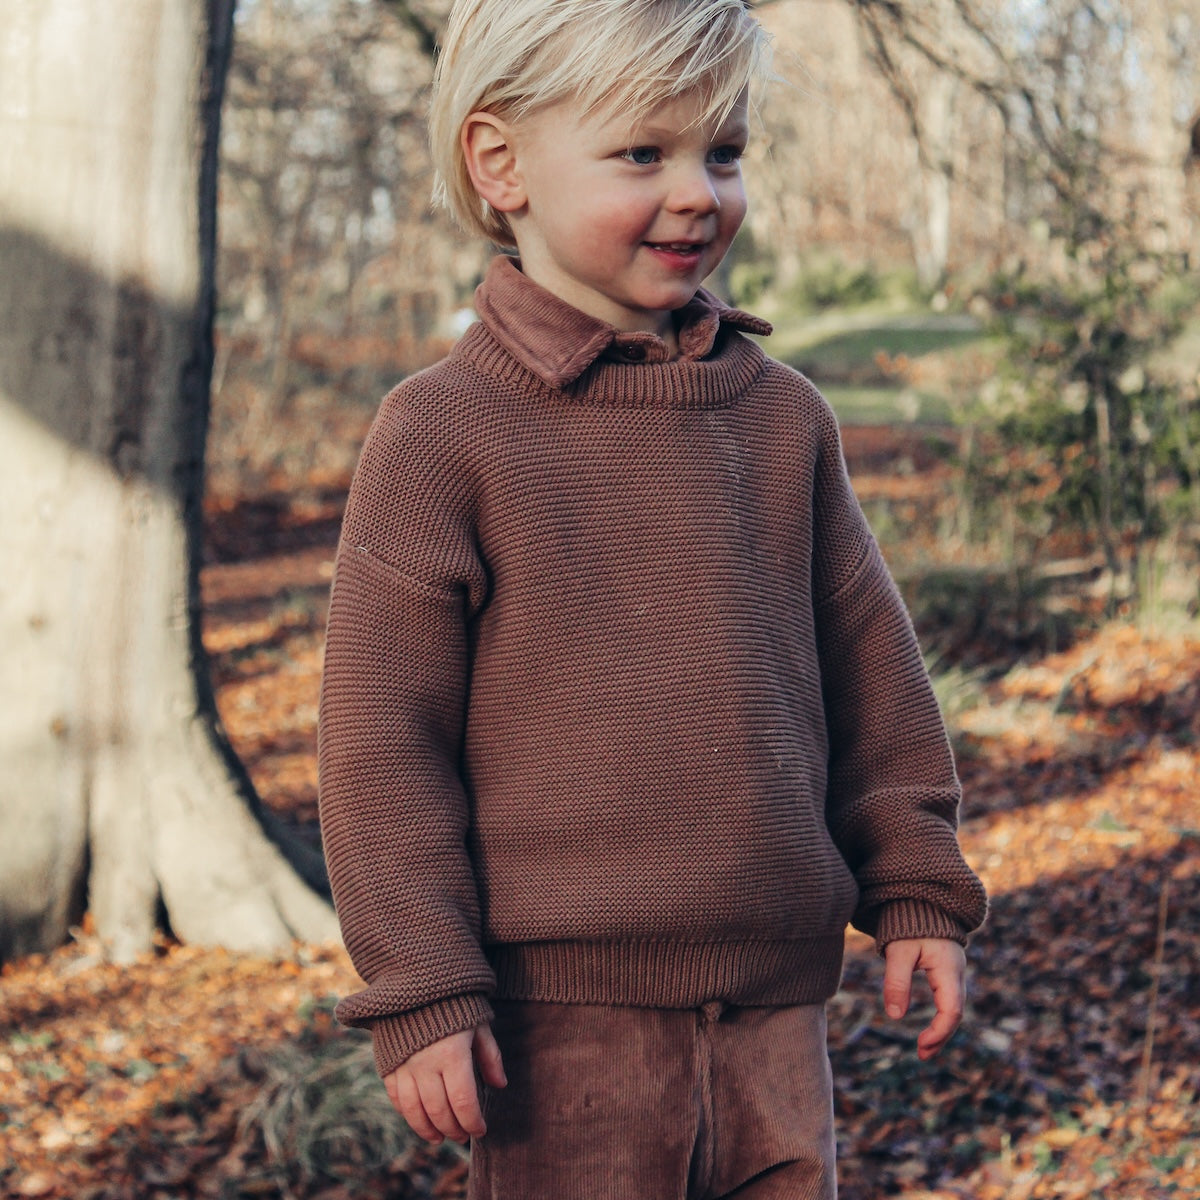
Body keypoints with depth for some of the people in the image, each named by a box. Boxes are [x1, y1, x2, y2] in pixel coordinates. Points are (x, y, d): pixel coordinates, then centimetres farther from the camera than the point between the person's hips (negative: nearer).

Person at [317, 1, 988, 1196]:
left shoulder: (783, 415, 8)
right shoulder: (444, 433, -7)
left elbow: (870, 671, 16)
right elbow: (382, 736, -7)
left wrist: (916, 891, 14)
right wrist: (422, 992, -9)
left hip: (774, 1001, 5)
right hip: (561, 1016, -4)